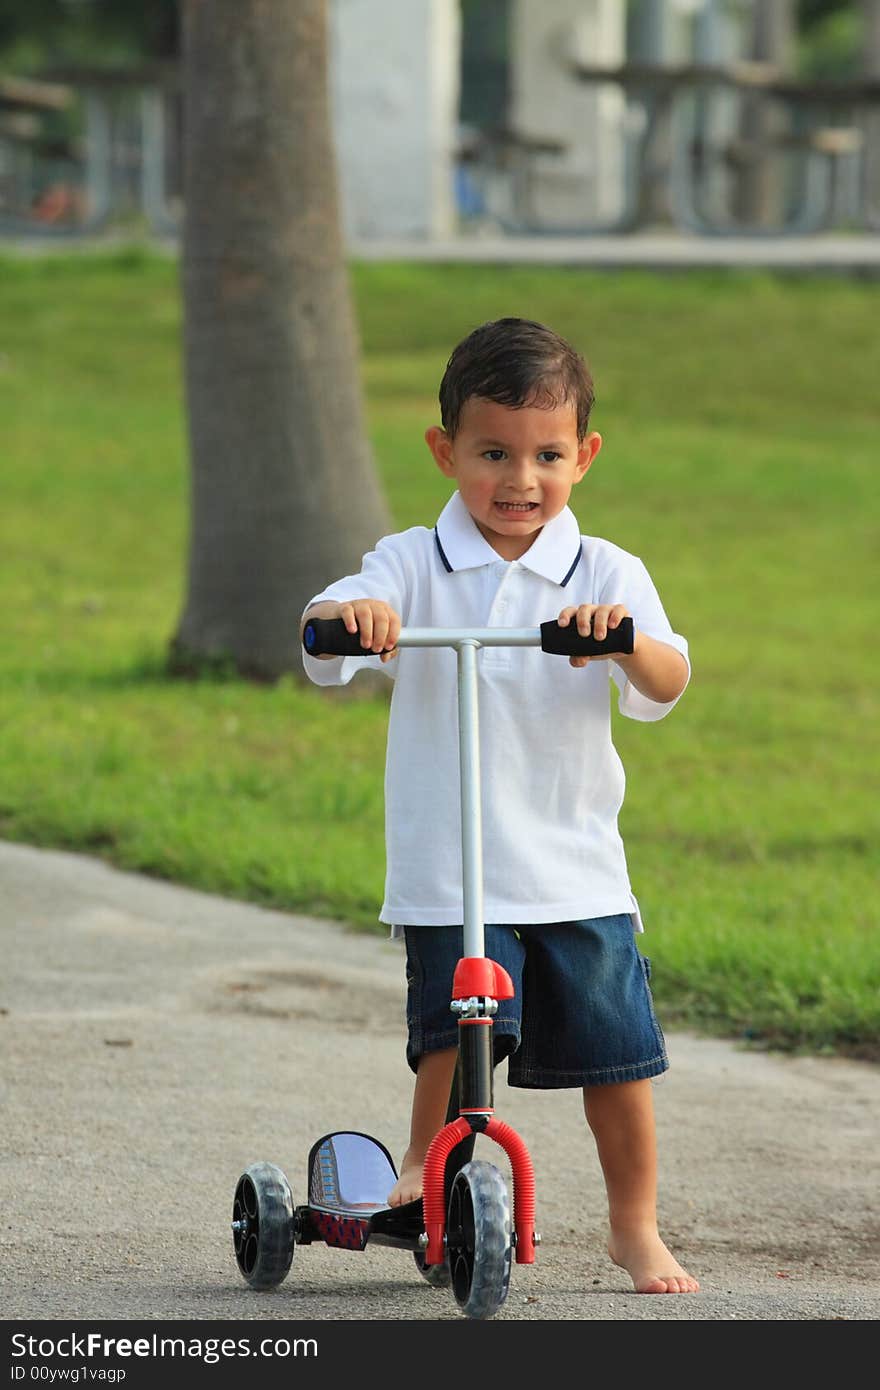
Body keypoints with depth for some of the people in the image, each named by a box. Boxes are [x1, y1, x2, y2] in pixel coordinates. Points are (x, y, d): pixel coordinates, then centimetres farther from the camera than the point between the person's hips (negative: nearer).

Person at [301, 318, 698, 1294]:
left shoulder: (607, 577, 2)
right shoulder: (413, 567, 1)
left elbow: (665, 686, -12)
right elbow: (324, 649, -12)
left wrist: (625, 638, -34)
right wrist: (343, 615, -36)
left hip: (577, 873, 1)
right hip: (449, 874, -1)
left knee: (616, 1050, 4)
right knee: (456, 1028, -18)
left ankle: (636, 1228, 20)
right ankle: (423, 1169, 4)